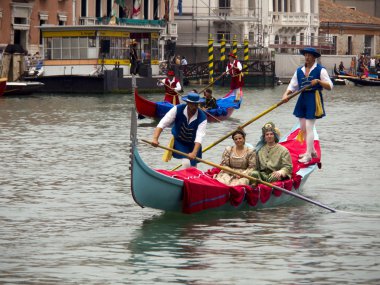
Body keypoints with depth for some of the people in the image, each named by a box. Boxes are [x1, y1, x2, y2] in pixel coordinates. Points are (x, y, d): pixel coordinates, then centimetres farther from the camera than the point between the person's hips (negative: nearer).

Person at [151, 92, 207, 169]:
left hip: (193, 145, 1)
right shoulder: (177, 110, -22)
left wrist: (194, 153, -49)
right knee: (186, 163, -20)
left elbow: (199, 137, -34)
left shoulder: (202, 117, -25)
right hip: (179, 142, -1)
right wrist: (155, 138, -40)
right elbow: (162, 124, -25)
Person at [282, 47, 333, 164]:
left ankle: (308, 155, -7)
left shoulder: (320, 70, -4)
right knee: (303, 128, 11)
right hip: (302, 99, 7)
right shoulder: (299, 70, 12)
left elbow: (330, 86, -6)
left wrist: (318, 81, -22)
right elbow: (292, 85, 11)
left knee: (309, 127, -10)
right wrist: (286, 94, -8)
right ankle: (311, 151, 26)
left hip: (313, 100, -7)